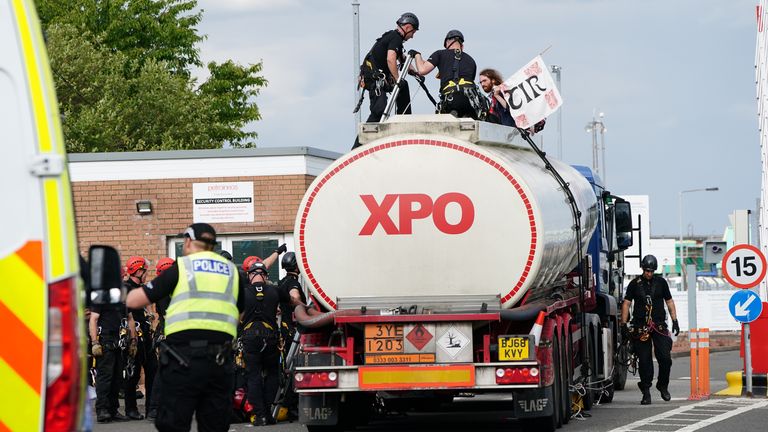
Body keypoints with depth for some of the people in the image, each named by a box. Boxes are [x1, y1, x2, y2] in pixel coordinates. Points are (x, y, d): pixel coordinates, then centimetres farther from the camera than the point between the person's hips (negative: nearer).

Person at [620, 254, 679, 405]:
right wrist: (624, 323, -1)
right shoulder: (635, 284, 5)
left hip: (659, 325, 1)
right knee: (644, 360, -1)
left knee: (665, 358, -8)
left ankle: (663, 386, 13)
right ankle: (646, 392, 5)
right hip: (640, 327, -1)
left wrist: (675, 321, 11)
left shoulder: (661, 282, 9)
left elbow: (669, 302, 16)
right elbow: (626, 303, 6)